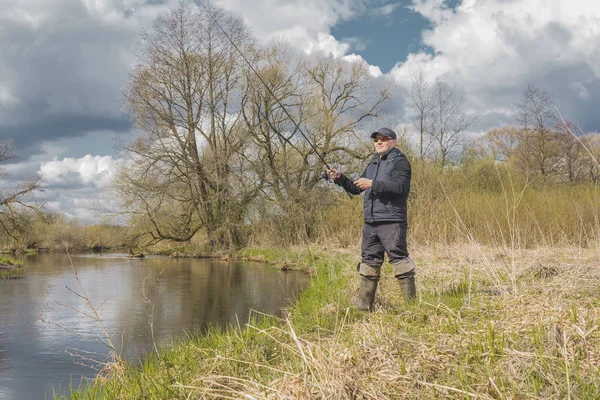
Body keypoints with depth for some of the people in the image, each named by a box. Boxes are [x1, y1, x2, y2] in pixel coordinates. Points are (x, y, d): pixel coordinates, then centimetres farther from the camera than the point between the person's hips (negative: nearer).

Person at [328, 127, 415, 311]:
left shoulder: (399, 161, -2)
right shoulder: (372, 164, 22)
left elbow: (400, 186, -19)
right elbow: (356, 188, 25)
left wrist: (372, 184, -19)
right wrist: (340, 178, 8)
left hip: (391, 221, -8)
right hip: (370, 222, 8)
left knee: (398, 258, -10)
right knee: (369, 261, 9)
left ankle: (412, 302, -4)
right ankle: (363, 306, 13)